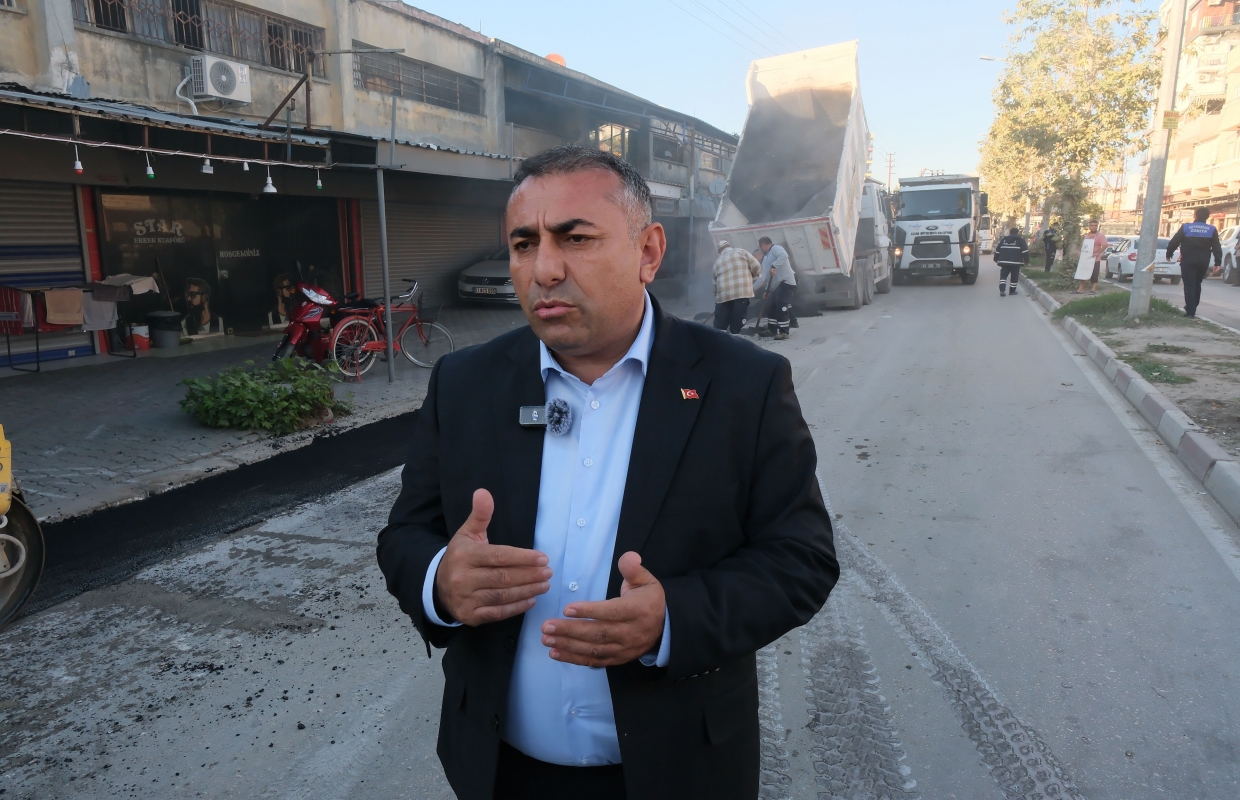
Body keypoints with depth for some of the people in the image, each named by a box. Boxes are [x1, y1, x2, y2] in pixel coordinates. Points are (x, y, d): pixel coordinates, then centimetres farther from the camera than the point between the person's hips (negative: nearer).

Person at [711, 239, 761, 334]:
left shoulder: (717, 261, 20)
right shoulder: (741, 252, 8)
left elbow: (715, 281, 22)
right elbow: (756, 267, 3)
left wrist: (716, 296, 31)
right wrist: (751, 275, 22)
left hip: (723, 295, 3)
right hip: (742, 292, -3)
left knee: (720, 324, 11)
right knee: (737, 323, 1)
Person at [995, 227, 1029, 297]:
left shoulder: (1003, 239, 13)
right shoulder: (1020, 240, 2)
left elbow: (997, 250, 16)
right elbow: (1025, 251, -4)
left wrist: (996, 259, 25)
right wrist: (1026, 260, 0)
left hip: (1004, 261, 3)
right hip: (1015, 262, -3)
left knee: (1003, 276, 3)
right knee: (1014, 277, 7)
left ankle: (1002, 290, -13)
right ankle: (1012, 291, 12)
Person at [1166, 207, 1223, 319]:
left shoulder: (1186, 227, -4)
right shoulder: (1212, 229, 2)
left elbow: (1174, 242, -2)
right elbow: (1217, 247, -2)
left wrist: (1169, 254, 11)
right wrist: (1218, 262, -1)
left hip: (1188, 261, -3)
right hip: (1203, 262, 3)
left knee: (1189, 285, -4)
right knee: (1197, 285, 19)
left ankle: (1190, 311, -11)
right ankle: (1192, 308, 26)